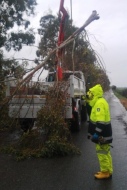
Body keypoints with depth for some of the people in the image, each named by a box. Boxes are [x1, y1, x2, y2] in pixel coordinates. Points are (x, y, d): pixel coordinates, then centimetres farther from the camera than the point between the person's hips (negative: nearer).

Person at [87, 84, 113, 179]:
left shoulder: (99, 103, -21)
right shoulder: (100, 102, 12)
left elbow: (101, 121, -28)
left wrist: (96, 133, -27)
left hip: (102, 133, -10)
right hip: (104, 132, 10)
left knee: (102, 152, 0)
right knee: (105, 152, 16)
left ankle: (105, 172, 11)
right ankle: (108, 171, 26)